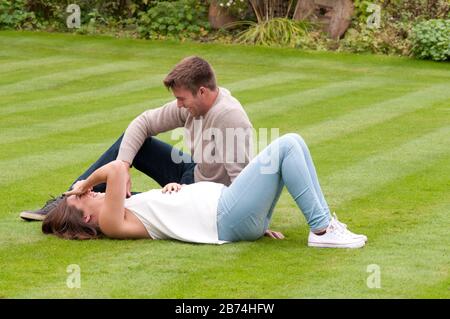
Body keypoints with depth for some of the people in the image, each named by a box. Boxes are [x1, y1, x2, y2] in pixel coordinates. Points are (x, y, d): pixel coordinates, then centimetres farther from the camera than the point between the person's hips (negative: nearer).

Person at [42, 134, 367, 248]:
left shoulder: (129, 211, 21)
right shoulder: (111, 224, -8)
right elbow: (118, 168, -21)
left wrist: (173, 186, 10)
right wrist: (87, 180, -5)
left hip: (224, 203, 10)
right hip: (227, 218, -10)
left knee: (292, 142, 4)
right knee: (286, 147, -18)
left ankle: (324, 221, 1)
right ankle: (322, 230, -16)